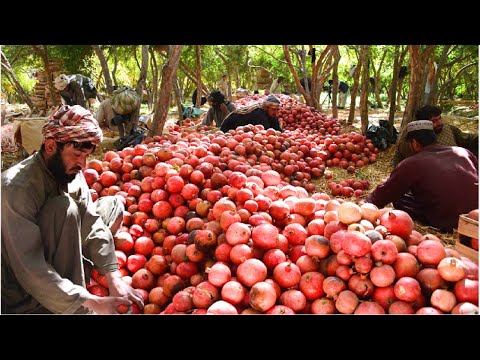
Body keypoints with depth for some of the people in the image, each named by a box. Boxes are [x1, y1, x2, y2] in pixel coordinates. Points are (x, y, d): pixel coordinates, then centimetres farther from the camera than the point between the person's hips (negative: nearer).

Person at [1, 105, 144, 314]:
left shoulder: (71, 171, -9)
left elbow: (92, 222, -12)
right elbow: (29, 270, -33)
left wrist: (114, 279, -21)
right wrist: (92, 303, -36)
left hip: (56, 253, 7)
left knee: (114, 203, 2)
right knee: (64, 207, -32)